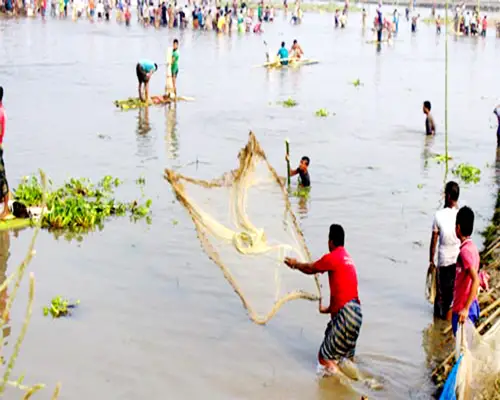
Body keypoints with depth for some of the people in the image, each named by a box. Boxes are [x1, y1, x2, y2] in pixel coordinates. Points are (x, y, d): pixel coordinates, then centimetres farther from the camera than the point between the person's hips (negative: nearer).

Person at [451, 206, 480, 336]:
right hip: (467, 306, 9)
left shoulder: (465, 250, -20)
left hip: (463, 309, -9)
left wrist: (466, 308, -29)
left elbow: (476, 280, -28)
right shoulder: (471, 247, 9)